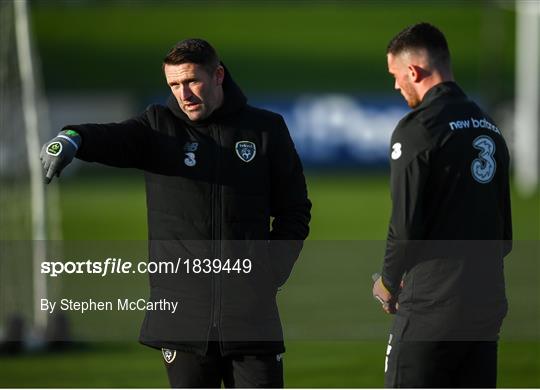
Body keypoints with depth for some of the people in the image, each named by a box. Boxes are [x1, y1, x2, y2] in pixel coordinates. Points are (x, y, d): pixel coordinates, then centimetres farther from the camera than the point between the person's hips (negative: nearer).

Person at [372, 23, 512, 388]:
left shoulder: (417, 129, -11)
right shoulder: (490, 128, 14)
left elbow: (407, 224, -14)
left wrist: (389, 282, 2)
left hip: (433, 305, -7)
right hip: (488, 302, 7)